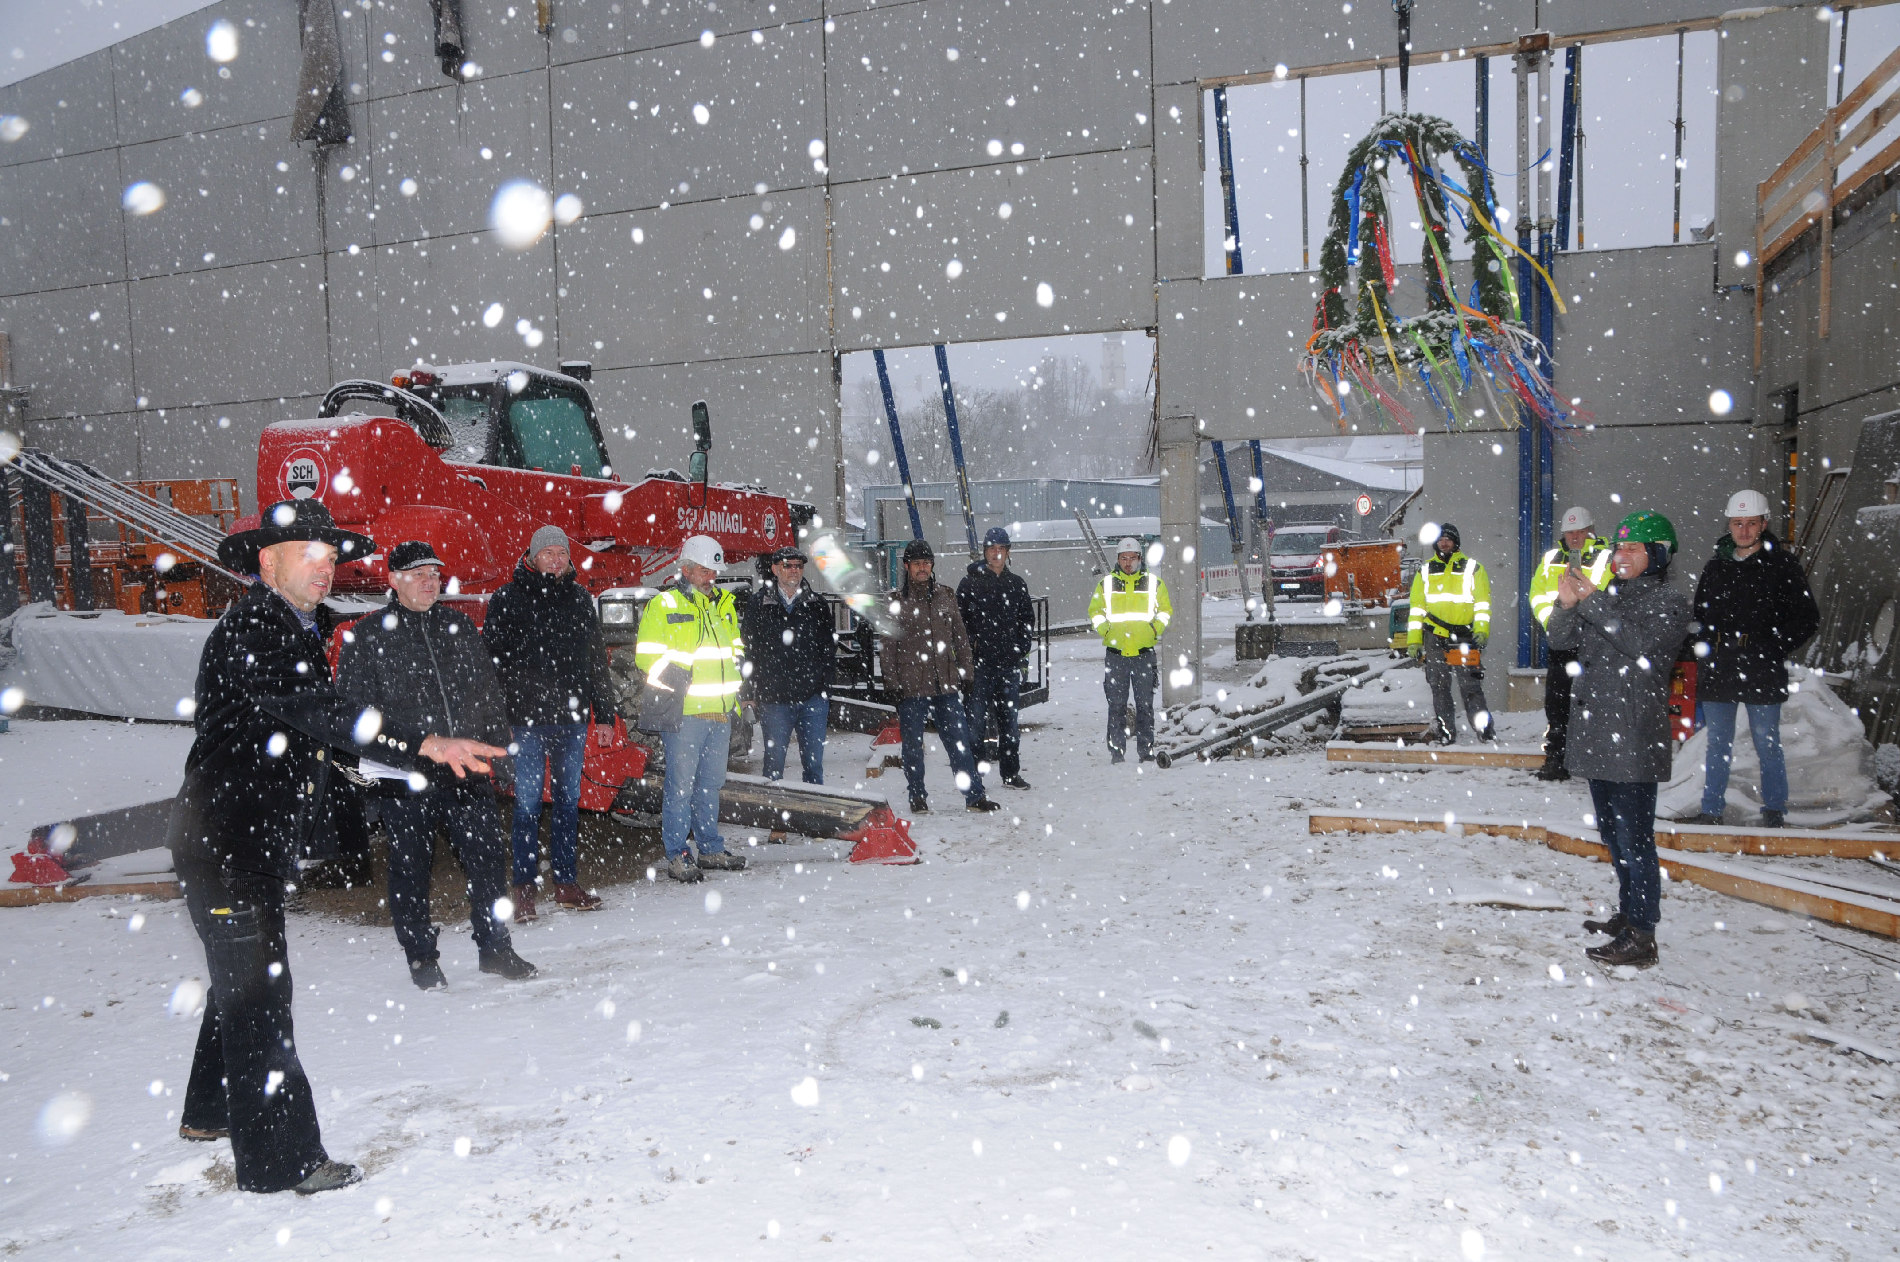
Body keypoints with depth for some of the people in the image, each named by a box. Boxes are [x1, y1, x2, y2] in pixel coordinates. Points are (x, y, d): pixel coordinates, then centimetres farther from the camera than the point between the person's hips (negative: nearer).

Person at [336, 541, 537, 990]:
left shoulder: (460, 628, 12)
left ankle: (494, 947, 20)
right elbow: (351, 708, -1)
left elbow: (490, 695, 17)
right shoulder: (366, 636, 0)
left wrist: (500, 748, 13)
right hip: (404, 780, -3)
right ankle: (421, 957, 24)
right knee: (411, 868, 8)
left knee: (489, 858, 5)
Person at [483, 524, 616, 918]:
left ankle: (566, 882, 19)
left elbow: (597, 660, 15)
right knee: (528, 804, -1)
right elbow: (491, 660, -3)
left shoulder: (579, 599, 11)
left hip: (572, 718, 4)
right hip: (526, 720, -4)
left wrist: (605, 713, 12)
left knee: (569, 800, 10)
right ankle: (524, 889, 9)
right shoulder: (508, 599, -1)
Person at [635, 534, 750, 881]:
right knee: (681, 784, -4)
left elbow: (735, 648, 29)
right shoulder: (664, 605, -3)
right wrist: (670, 674, -22)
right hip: (684, 710, -6)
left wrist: (738, 664, 10)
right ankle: (677, 855, 4)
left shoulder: (724, 603, 17)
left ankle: (710, 848, 23)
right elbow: (646, 655, -8)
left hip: (720, 709, 6)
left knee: (711, 783, 13)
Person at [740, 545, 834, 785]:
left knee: (814, 764, 5)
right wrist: (753, 692, -4)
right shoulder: (758, 603, 3)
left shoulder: (817, 604, 9)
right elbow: (747, 649, 1)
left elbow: (829, 648, 11)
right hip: (773, 700, -1)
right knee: (774, 764, 7)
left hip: (813, 699, 2)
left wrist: (824, 687, 1)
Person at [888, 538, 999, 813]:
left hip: (946, 685, 2)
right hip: (911, 687, -2)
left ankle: (974, 796, 6)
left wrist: (966, 673, 7)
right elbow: (890, 646, 2)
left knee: (960, 742, 1)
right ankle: (918, 797, 20)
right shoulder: (897, 602, 2)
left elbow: (960, 638, 13)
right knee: (913, 745, 6)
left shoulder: (945, 596, 9)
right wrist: (892, 684, -4)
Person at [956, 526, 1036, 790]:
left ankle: (1011, 773, 19)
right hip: (980, 662, -3)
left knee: (1009, 718, 10)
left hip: (1010, 662, 4)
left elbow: (1028, 617, 19)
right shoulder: (970, 583, 0)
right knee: (977, 717, -4)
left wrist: (1023, 645, 7)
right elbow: (958, 620, 0)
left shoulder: (1016, 584, 11)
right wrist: (970, 644, -10)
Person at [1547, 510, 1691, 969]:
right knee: (1613, 834, 18)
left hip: (1633, 740, -7)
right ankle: (1628, 914, 33)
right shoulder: (1609, 596, 14)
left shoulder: (1669, 603, -5)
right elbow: (1561, 640, 6)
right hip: (1596, 733, 8)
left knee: (1634, 839, -6)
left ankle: (1640, 939, 0)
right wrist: (1567, 605, -13)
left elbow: (1641, 643, -23)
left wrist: (1593, 601, -22)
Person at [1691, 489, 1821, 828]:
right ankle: (1711, 811, 16)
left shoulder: (1782, 565, -1)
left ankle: (1774, 812, 15)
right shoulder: (1715, 566, 12)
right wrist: (1705, 648, 8)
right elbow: (1700, 614, 22)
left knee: (1767, 744, 3)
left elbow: (1808, 619, 0)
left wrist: (1774, 650, -7)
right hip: (1717, 670, 4)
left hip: (1761, 673, -4)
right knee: (1718, 744, 9)